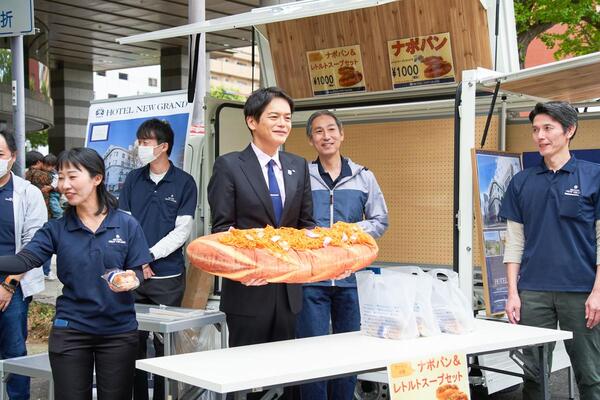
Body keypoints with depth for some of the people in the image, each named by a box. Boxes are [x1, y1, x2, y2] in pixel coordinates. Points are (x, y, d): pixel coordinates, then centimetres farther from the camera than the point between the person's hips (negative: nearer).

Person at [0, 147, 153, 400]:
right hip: (70, 331, 1)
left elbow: (139, 272, -1)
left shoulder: (127, 225, -2)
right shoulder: (56, 229, 1)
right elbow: (24, 260, -12)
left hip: (119, 330, -1)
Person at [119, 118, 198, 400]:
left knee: (165, 344, 2)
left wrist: (149, 255, -10)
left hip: (168, 276, -3)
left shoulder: (184, 183, -1)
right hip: (134, 274, 3)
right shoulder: (133, 179, 8)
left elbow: (182, 231, -5)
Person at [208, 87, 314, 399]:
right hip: (249, 287, -5)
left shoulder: (299, 166, 11)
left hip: (288, 288, 5)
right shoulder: (229, 166, -4)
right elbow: (221, 227, -8)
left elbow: (306, 222, 13)